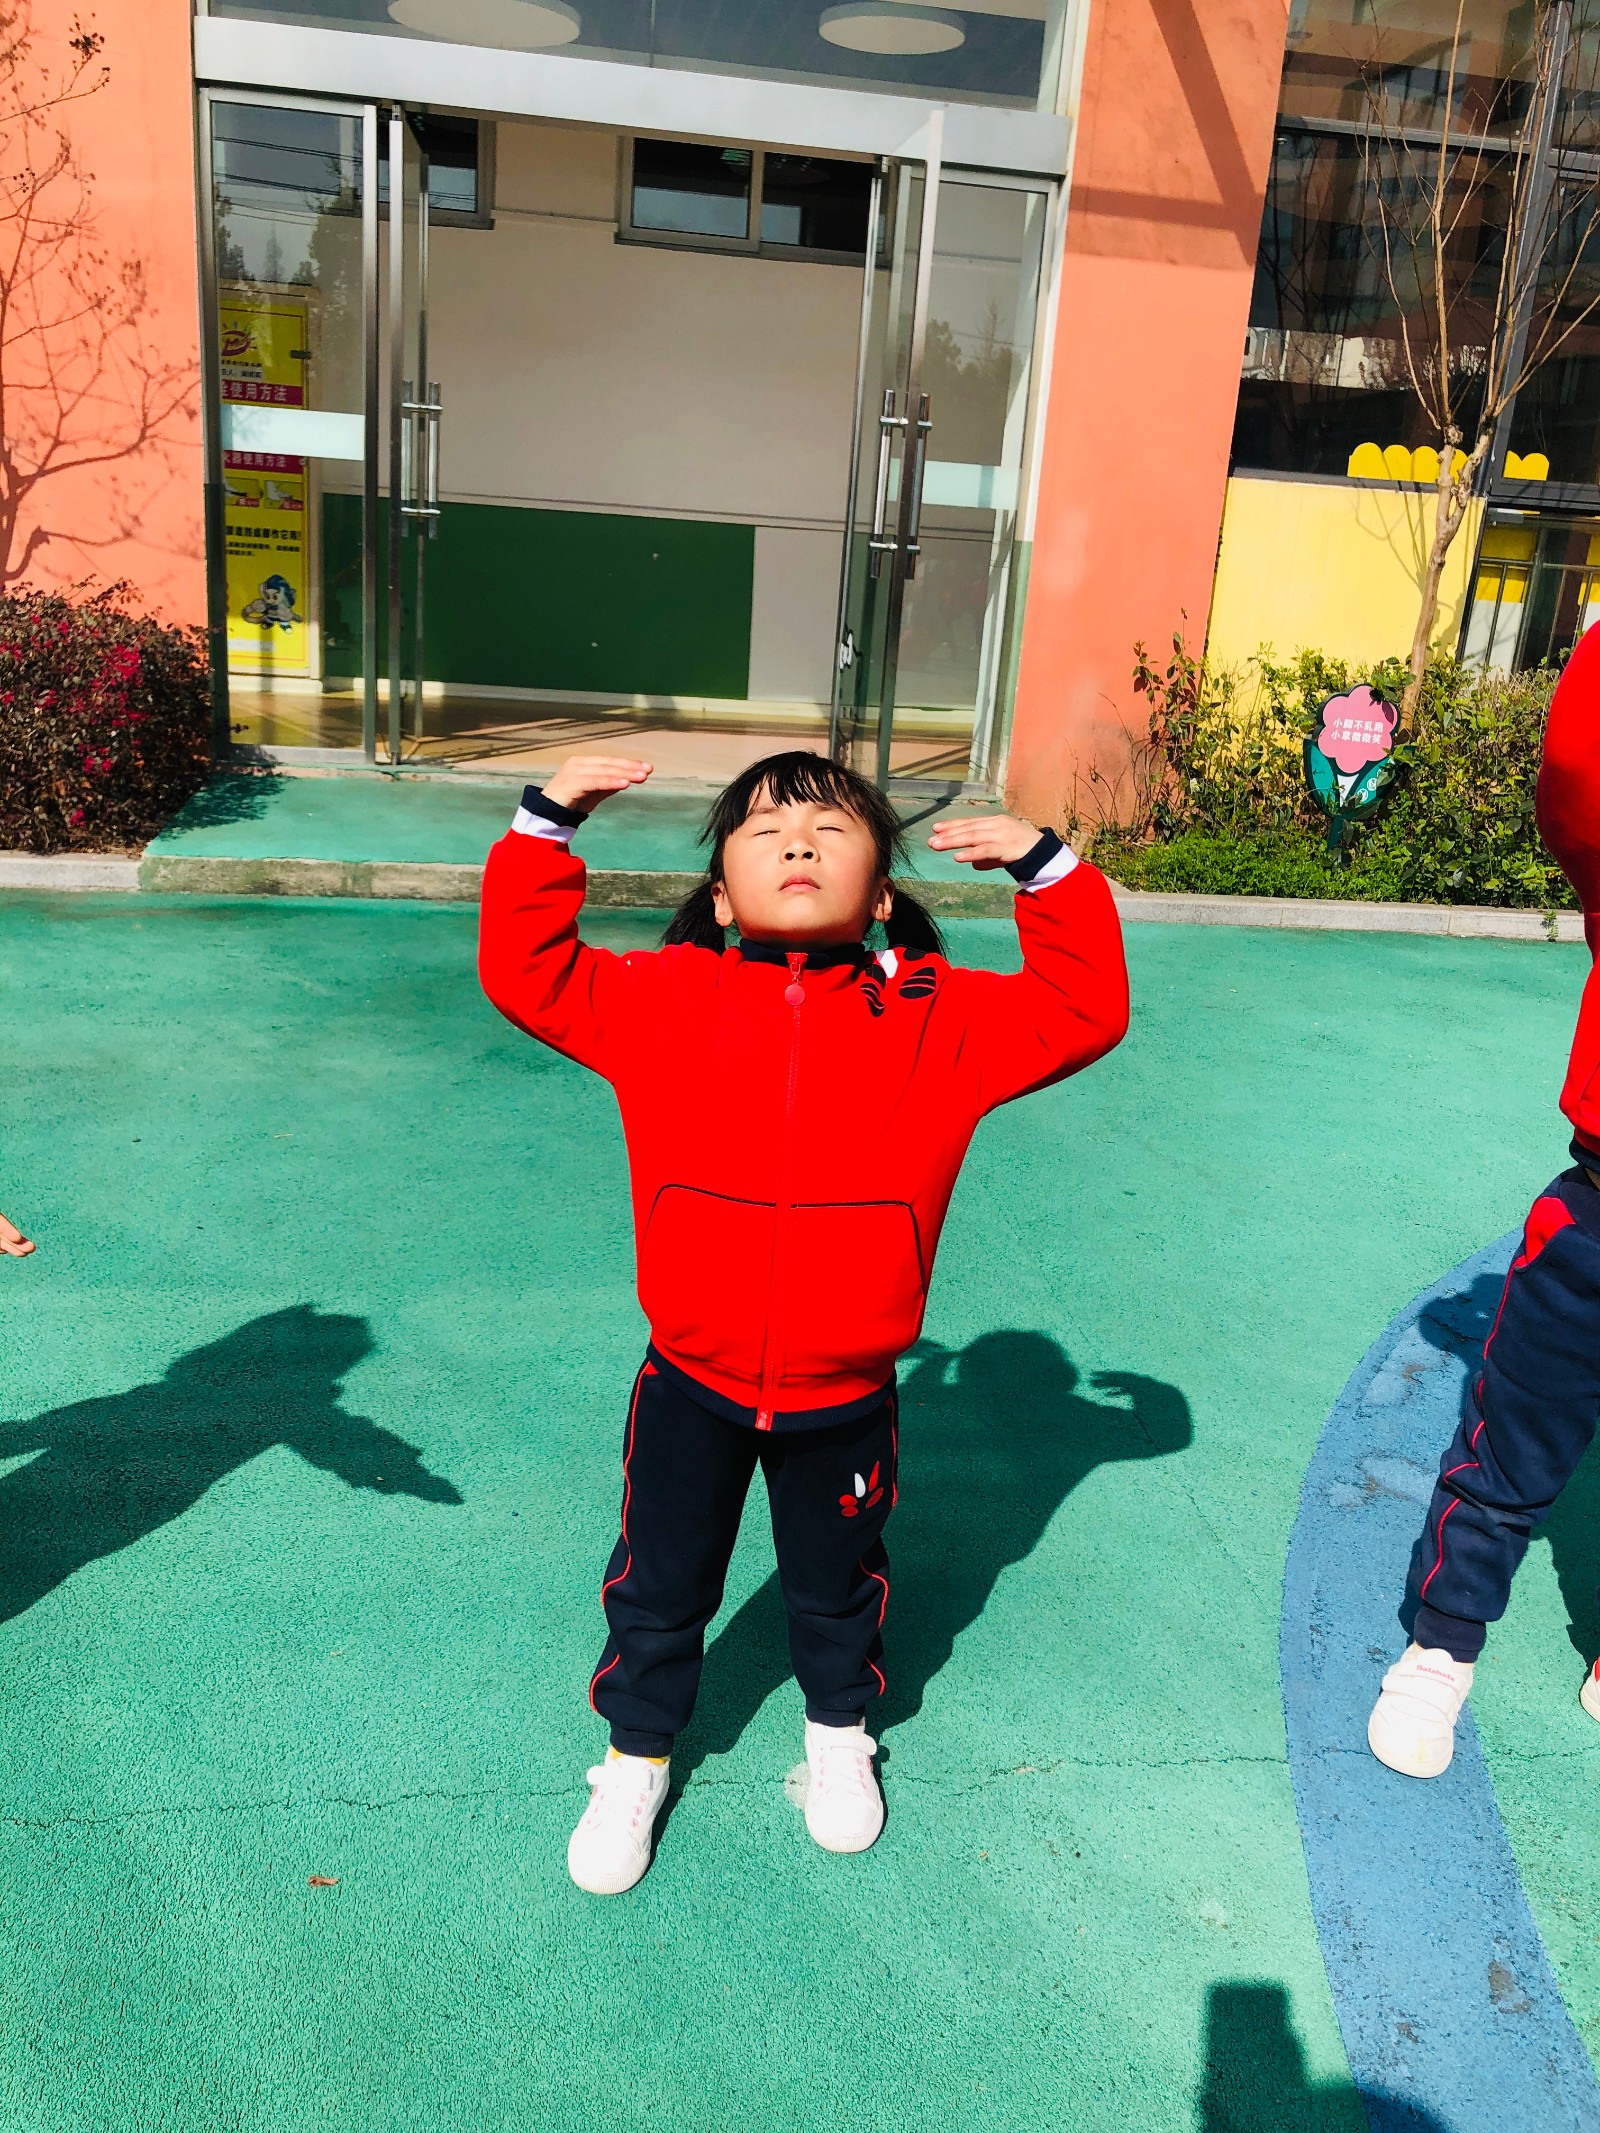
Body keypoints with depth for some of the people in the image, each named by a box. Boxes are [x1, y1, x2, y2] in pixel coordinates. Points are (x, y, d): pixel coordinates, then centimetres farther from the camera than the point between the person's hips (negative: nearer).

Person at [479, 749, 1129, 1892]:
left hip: (846, 1400, 1)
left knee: (837, 1583, 26)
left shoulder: (939, 1017, -9)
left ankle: (840, 1731, 57)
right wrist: (546, 823, -12)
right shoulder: (663, 1001, -9)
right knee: (661, 1586, 20)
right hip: (691, 1388, 0)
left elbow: (1087, 1010, -7)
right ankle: (638, 1755, 48)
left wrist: (1047, 867, -12)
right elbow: (524, 971, -7)